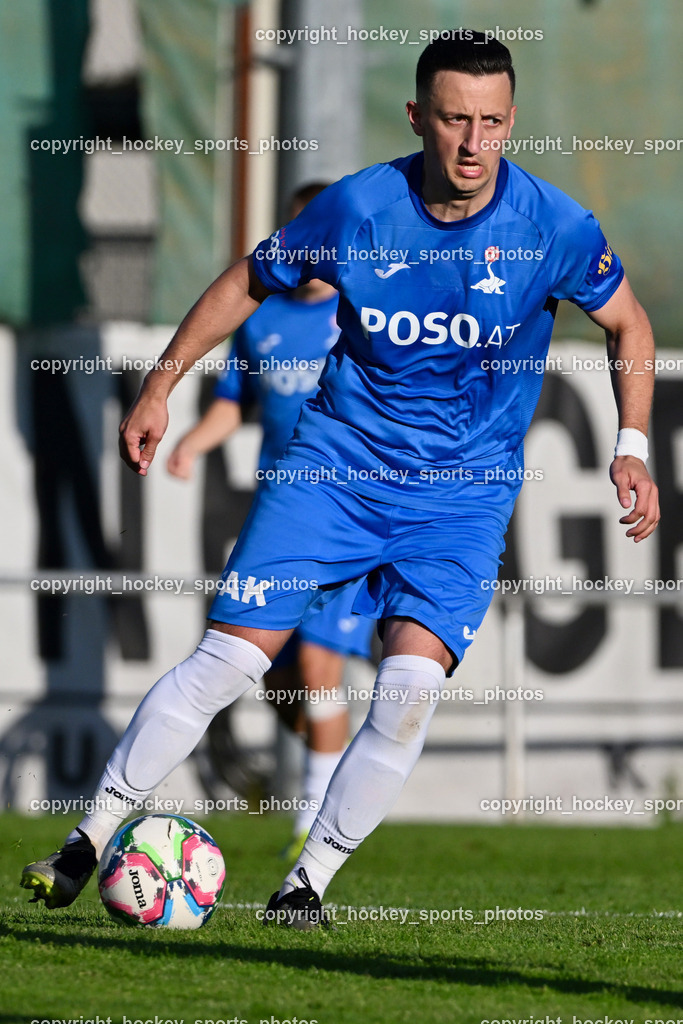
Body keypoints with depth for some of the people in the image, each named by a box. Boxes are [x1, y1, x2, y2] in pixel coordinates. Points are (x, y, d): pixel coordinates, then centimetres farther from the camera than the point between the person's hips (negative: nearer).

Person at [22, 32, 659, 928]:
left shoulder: (554, 225, -12)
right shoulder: (358, 206, -11)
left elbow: (628, 323, 7)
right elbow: (248, 283, 7)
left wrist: (632, 446, -3)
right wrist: (161, 384, 6)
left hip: (464, 491, 0)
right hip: (336, 459, 0)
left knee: (413, 684, -19)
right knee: (226, 659, -6)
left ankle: (310, 880, -2)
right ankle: (89, 843, 6)